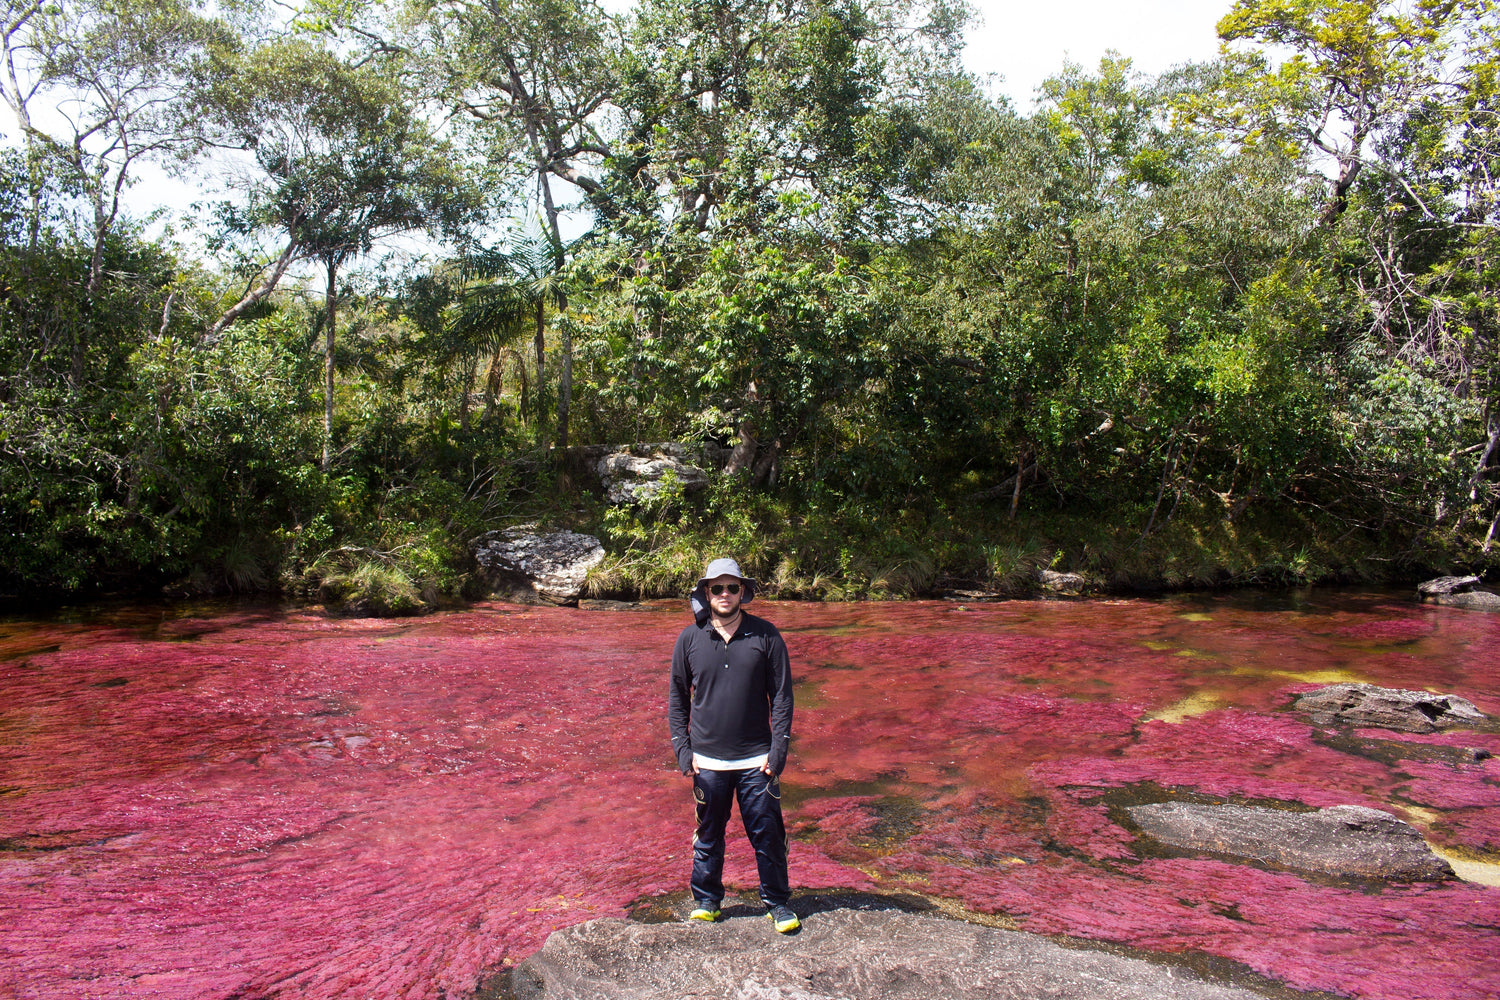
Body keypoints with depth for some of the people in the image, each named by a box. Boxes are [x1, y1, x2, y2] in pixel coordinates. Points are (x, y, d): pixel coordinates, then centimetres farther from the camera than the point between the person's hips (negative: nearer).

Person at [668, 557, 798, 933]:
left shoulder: (766, 635, -3)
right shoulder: (690, 639, 0)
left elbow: (782, 696, 0)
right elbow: (676, 697, 7)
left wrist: (778, 751, -6)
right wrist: (683, 750, 0)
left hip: (756, 760, -1)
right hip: (707, 761, 1)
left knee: (767, 834, 6)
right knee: (708, 834, 14)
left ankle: (777, 903, 25)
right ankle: (706, 901, 32)